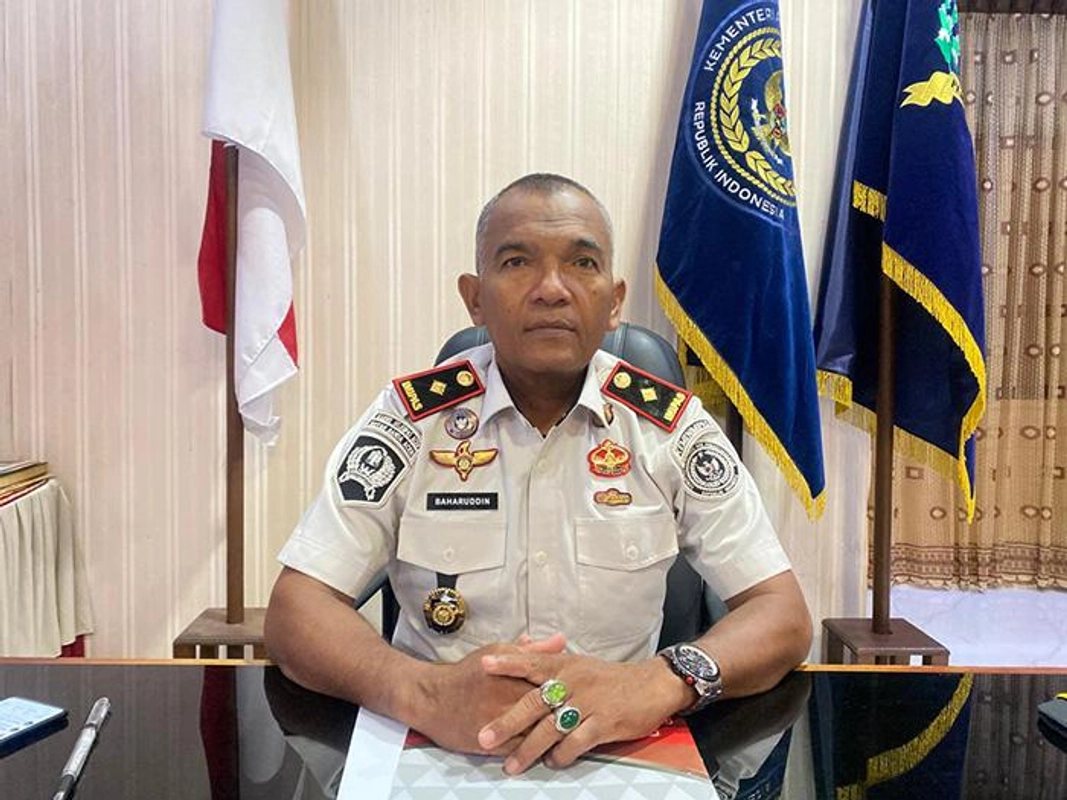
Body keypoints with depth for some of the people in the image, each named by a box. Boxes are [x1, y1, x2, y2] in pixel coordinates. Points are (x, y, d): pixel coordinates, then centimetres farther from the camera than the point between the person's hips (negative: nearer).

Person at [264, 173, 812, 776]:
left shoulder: (672, 428, -6)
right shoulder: (409, 419, -7)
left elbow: (784, 616, -7)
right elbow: (296, 611, -10)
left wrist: (663, 682, -28)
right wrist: (422, 691, -30)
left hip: (620, 753, 2)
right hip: (436, 747, -1)